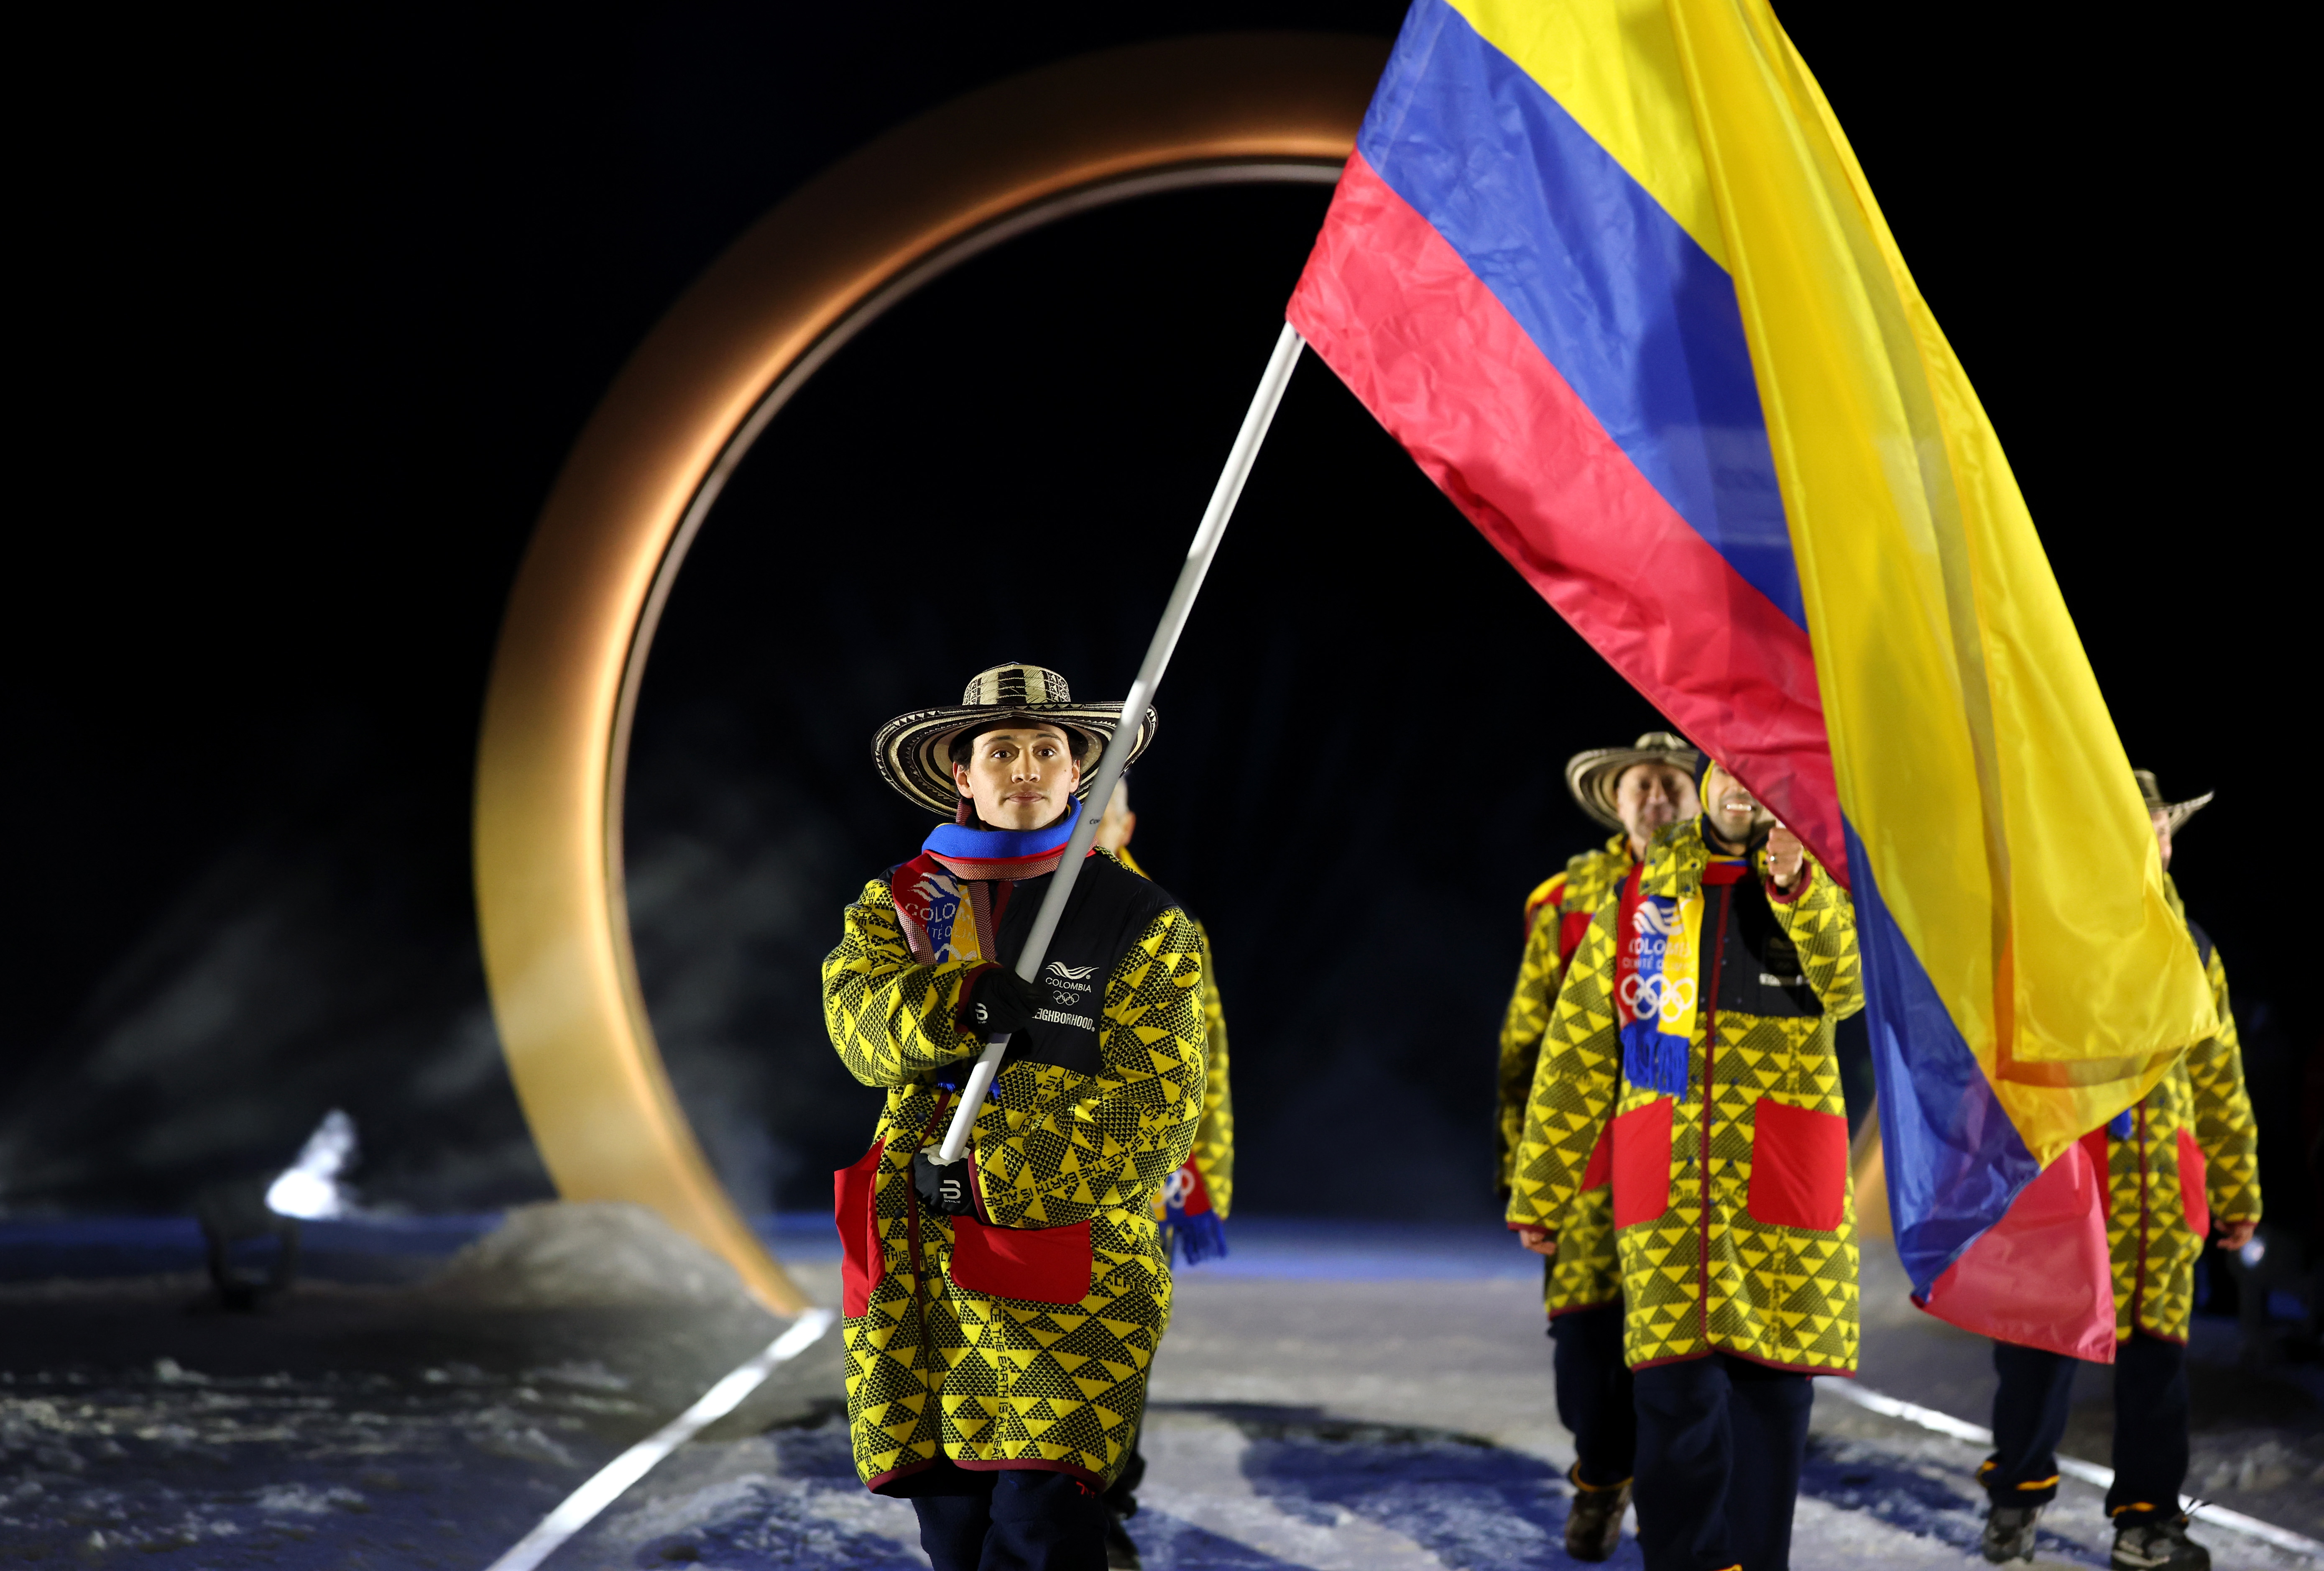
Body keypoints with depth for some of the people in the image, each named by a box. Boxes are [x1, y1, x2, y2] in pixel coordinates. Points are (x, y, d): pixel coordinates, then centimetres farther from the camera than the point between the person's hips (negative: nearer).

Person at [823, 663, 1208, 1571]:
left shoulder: (1142, 924, 5)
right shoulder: (894, 906, 14)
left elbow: (1154, 1108, -5)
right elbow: (859, 1019, -6)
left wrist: (991, 1172, -13)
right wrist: (962, 1003, -26)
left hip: (1074, 1269, -3)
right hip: (919, 1265, 3)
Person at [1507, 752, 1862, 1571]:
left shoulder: (1820, 893, 8)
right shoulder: (1640, 899, 10)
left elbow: (1852, 985, -15)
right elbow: (1576, 1052, 11)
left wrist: (1798, 889, -31)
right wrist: (1538, 1190, 9)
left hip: (1783, 1187, 0)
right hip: (1668, 1185, 0)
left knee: (1772, 1383, 2)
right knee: (1677, 1384, -7)